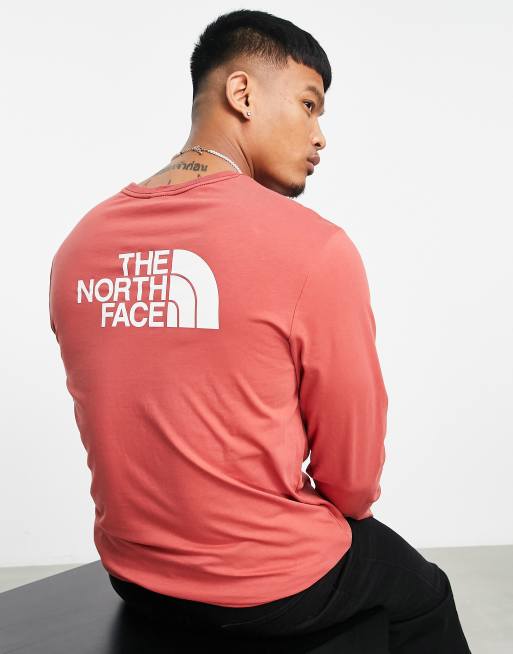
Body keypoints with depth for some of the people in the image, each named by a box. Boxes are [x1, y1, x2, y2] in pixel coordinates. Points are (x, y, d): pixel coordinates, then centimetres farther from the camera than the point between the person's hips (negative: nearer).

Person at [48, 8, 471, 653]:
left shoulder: (78, 245, -5)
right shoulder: (313, 247, -23)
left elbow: (131, 426, 5)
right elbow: (354, 478, -13)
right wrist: (351, 509, 10)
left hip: (131, 575, 6)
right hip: (272, 590, -6)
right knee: (424, 591, 27)